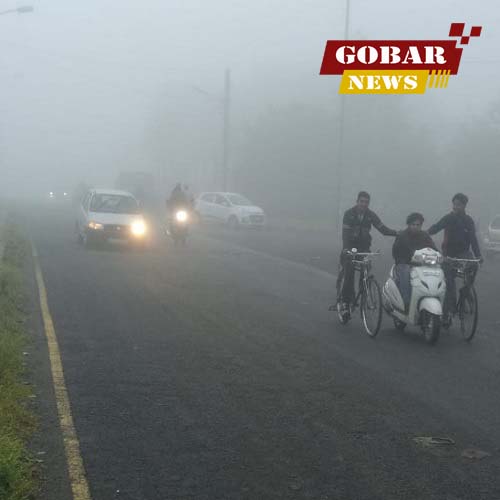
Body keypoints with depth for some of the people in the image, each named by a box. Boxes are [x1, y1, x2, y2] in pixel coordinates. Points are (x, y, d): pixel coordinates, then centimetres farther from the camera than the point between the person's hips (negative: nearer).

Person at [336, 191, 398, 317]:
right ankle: (345, 302, -10)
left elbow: (382, 229, -3)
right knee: (349, 273, -16)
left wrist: (396, 233, -21)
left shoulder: (371, 215, 1)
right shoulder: (349, 214, -8)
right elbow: (345, 232, -17)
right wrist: (345, 248, -33)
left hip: (364, 247, 3)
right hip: (350, 247, -3)